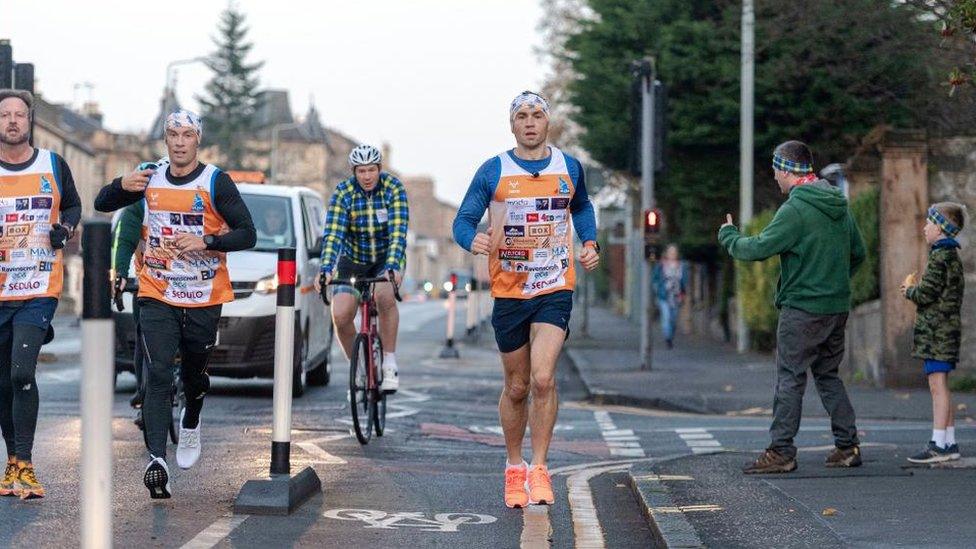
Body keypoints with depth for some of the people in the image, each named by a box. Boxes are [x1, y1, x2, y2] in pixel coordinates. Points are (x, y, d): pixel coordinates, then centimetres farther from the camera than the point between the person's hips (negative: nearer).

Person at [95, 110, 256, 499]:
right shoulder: (150, 180, 4)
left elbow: (247, 234, -10)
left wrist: (206, 241, -26)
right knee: (158, 376, -12)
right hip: (157, 297, 1)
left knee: (193, 373, 14)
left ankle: (191, 424, 47)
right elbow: (101, 204, 12)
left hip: (204, 299, -1)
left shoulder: (216, 182, -7)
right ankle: (157, 460, -20)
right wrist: (122, 185, -10)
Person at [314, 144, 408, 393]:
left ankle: (390, 363, -20)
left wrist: (392, 267, -43)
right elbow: (332, 234, -24)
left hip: (387, 258, -1)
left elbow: (398, 232, -28)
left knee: (384, 295, -34)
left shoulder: (394, 189, -18)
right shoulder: (343, 193, -16)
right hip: (353, 260, 2)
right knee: (341, 316, -17)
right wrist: (326, 270, -39)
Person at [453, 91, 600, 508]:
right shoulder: (493, 171, -1)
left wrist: (590, 243, 9)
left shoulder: (569, 167, 5)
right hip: (509, 290, 0)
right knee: (516, 387, 9)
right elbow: (463, 219, -2)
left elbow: (582, 208, 25)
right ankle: (514, 467, 27)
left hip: (555, 289, 0)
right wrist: (473, 241, -24)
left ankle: (539, 469, -6)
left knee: (542, 378, -17)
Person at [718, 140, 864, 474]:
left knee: (790, 378, -3)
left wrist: (727, 235, 1)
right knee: (828, 375, 16)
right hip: (837, 307, 8)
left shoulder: (795, 209, -16)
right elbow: (858, 252, 17)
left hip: (802, 308, -8)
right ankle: (848, 446, 15)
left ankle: (781, 452, -2)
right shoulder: (840, 205, 10)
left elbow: (758, 249, -16)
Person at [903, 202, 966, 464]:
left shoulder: (941, 256, -14)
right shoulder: (952, 255, 17)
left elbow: (926, 295, -18)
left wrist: (909, 290, 1)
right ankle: (949, 443, 15)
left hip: (937, 328, -10)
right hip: (947, 327, 10)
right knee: (941, 386, 12)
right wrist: (915, 289, 11)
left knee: (938, 385, -10)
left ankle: (939, 444, -12)